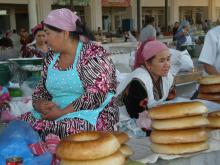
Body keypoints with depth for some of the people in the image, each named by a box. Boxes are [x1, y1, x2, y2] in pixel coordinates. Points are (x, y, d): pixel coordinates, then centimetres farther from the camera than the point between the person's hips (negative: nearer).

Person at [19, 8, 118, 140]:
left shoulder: (92, 54, -10)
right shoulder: (51, 58, 11)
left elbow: (96, 95, -19)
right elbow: (41, 90, 16)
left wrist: (62, 112, -21)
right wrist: (40, 104, -8)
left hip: (91, 114, -6)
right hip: (56, 116, 6)